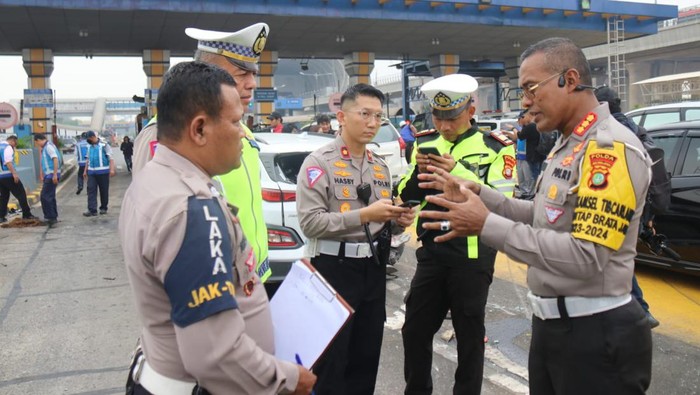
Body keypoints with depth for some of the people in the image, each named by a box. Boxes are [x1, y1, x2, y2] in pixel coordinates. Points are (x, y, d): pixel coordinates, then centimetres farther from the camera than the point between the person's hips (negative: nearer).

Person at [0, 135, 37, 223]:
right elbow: (8, 162, -21)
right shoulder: (8, 147, -10)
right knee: (21, 194, -3)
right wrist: (14, 173, -26)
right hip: (8, 176, -9)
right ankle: (27, 214, -3)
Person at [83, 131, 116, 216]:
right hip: (91, 172, 5)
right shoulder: (89, 147, 15)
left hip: (103, 171, -5)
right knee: (91, 190, -4)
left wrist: (112, 169, -18)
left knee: (104, 190, 3)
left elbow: (110, 158, -8)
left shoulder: (104, 145, -3)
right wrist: (85, 171, 20)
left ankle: (103, 208, 16)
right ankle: (92, 210, -6)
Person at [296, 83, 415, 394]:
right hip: (334, 268, -7)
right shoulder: (319, 162, -10)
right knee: (331, 360, 5)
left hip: (373, 268, 7)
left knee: (367, 356, 17)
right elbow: (310, 222, -19)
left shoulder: (380, 167, 13)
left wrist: (398, 221, -2)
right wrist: (364, 214, -23)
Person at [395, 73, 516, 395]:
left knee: (469, 335, 11)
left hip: (473, 255, -4)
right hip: (431, 251, 5)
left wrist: (458, 173, -25)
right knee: (415, 330, 13)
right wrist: (419, 172, -14)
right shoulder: (424, 143, 6)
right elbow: (405, 198, 6)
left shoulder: (496, 147, -7)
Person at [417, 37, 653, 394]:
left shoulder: (611, 149, -20)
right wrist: (477, 196, 4)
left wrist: (487, 225, -25)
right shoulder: (565, 146, 11)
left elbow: (586, 258, -27)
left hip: (596, 334, -9)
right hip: (550, 322, 9)